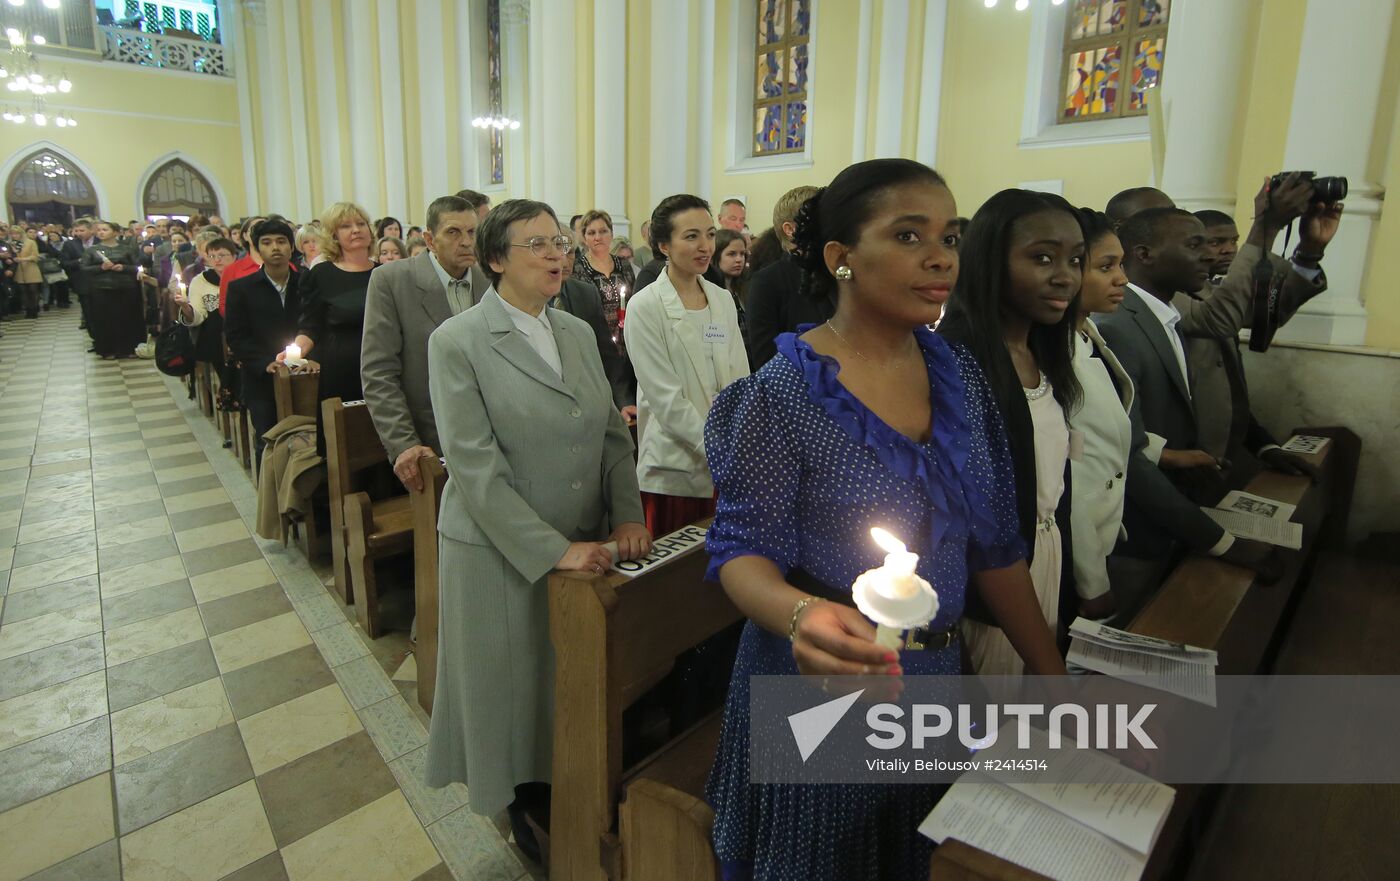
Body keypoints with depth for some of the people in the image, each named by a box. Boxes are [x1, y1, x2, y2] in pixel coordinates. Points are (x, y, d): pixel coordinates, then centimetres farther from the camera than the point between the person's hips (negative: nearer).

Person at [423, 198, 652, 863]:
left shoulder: (579, 333, 7)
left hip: (585, 546, 5)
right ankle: (524, 803, 37)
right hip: (501, 553, -4)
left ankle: (561, 793, 38)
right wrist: (555, 549, -19)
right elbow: (476, 467, -16)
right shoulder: (458, 342, -10)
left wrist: (627, 517, -5)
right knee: (511, 686, 12)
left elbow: (613, 435, 8)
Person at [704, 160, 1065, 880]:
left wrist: (1052, 675, 5)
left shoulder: (961, 376, -1)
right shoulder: (785, 393, -18)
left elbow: (994, 545, 4)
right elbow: (743, 550, -16)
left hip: (937, 677, 6)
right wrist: (801, 613, -37)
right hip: (821, 683, -5)